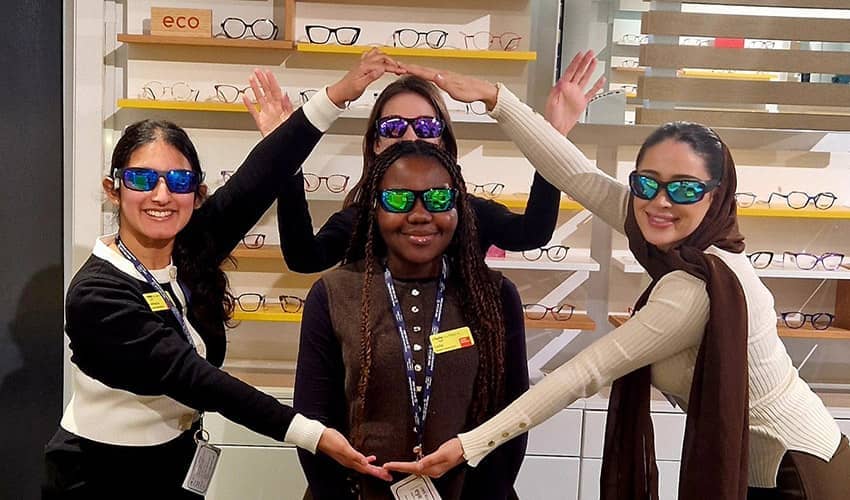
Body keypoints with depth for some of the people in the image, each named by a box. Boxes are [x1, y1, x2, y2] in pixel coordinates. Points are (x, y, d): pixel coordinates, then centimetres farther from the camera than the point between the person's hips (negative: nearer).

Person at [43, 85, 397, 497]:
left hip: (178, 465, 5)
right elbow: (191, 377, -32)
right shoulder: (95, 296, -25)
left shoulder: (191, 250, -9)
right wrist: (313, 434, -38)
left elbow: (263, 173, -19)